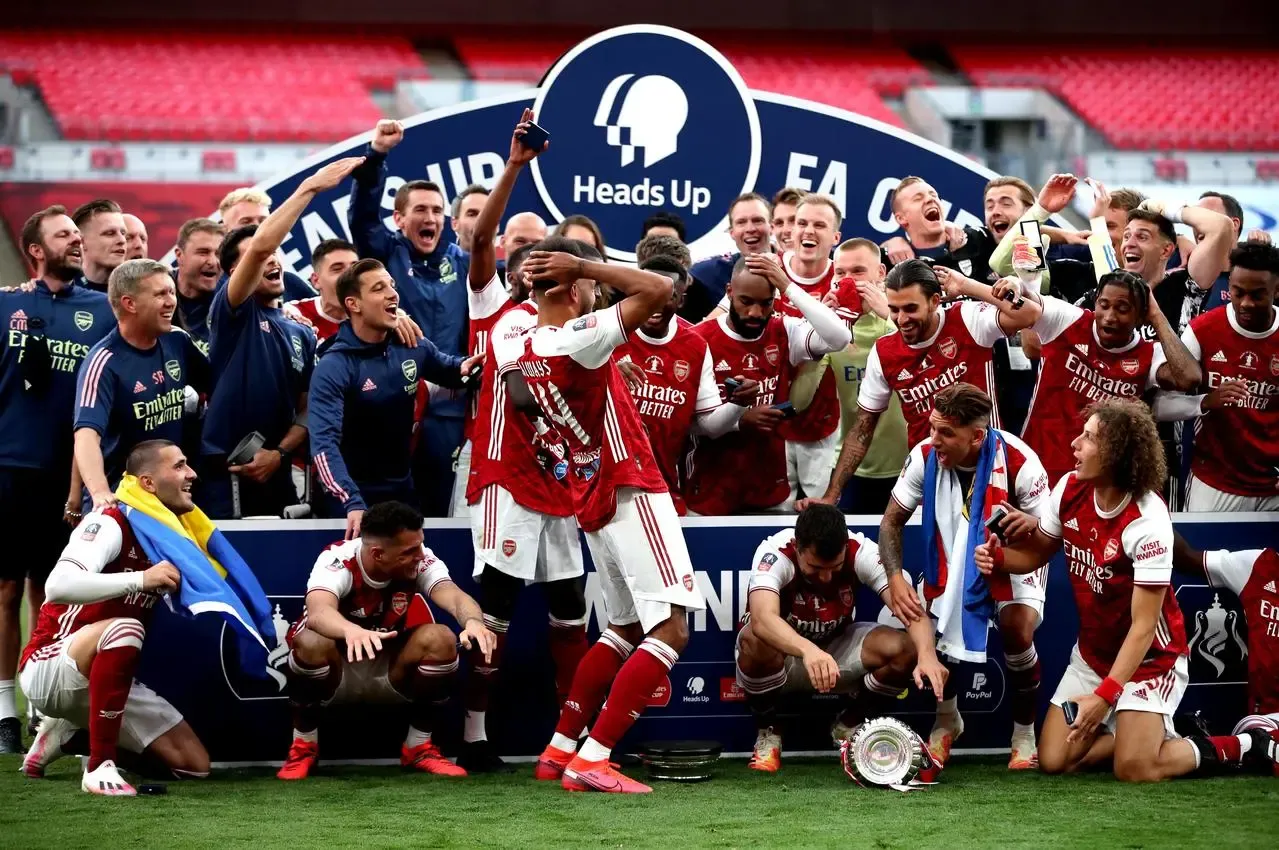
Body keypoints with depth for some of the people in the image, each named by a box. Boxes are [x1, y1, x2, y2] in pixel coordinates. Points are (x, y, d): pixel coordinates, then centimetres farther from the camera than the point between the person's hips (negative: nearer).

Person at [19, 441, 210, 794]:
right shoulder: (111, 523, -18)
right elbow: (58, 586, -34)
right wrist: (140, 579, -38)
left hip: (105, 679, 8)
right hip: (48, 668, -8)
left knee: (194, 765, 1)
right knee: (124, 629, -38)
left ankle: (68, 731, 15)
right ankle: (100, 767, -29)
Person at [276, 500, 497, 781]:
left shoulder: (420, 561, -18)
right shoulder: (337, 560, -28)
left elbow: (454, 596, -35)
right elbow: (318, 612, -48)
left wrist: (473, 620, -59)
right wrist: (352, 631, -71)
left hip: (392, 675, 3)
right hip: (336, 674, -3)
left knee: (442, 639, -25)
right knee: (312, 643, -36)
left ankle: (419, 747, -3)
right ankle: (303, 747, -10)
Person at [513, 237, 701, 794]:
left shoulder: (527, 351, 5)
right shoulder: (578, 340, -19)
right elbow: (658, 290, -24)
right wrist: (583, 267, -18)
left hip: (592, 501, 9)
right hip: (630, 493, -9)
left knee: (624, 630, 20)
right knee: (670, 629, -11)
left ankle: (559, 748, 18)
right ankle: (591, 761, -17)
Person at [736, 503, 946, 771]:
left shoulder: (862, 551, -22)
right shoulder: (774, 552, -30)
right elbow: (762, 618, -48)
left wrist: (927, 655, -51)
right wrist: (809, 651, -67)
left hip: (838, 645, 3)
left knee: (903, 650, -25)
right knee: (756, 642, -39)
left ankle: (849, 725, 5)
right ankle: (767, 732, -8)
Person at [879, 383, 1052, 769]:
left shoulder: (1018, 461, -29)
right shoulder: (925, 456, -21)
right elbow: (892, 521, -8)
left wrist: (1032, 525, -43)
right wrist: (895, 578, -24)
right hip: (952, 563, 3)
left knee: (1019, 632, -27)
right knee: (936, 635, -15)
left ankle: (1025, 733, -3)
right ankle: (947, 720, 19)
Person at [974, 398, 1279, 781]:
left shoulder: (1147, 521, -27)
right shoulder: (1070, 489, -9)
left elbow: (1143, 626, -25)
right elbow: (1036, 552, 7)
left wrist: (1105, 695, -31)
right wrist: (998, 557, -16)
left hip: (1149, 658, -6)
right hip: (1092, 652, 6)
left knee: (1134, 770, -17)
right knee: (1053, 760, -3)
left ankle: (1243, 746, 6)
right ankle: (1155, 732, 19)